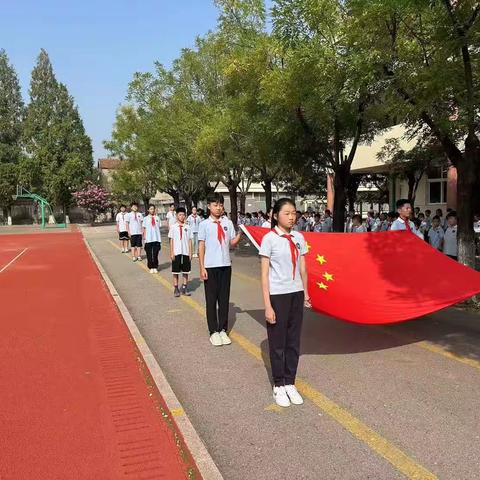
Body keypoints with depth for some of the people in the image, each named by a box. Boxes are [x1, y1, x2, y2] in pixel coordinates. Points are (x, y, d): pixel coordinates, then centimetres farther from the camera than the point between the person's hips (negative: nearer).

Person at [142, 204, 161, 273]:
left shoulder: (157, 218, 6)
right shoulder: (146, 218, 3)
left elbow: (158, 228, 9)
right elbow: (144, 229, 4)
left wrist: (160, 239, 6)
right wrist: (144, 238, -3)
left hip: (156, 239, 1)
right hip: (148, 239, -1)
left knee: (155, 254, 3)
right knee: (149, 254, 3)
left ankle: (155, 267, 12)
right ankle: (151, 267, 13)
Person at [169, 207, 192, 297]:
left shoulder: (188, 227, 4)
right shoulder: (173, 227, 1)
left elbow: (190, 241, 5)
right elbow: (171, 240, 1)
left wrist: (190, 253, 1)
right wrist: (171, 253, -4)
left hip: (186, 252, 2)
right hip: (176, 252, -1)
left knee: (186, 271, 7)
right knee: (176, 271, 5)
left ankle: (184, 288, 18)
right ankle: (176, 289, 13)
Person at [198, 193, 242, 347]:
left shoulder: (228, 223, 6)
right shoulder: (204, 224, -2)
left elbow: (232, 243, 7)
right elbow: (201, 246, -3)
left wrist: (240, 234, -12)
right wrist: (202, 267, -7)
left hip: (225, 265, 3)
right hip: (210, 266, -3)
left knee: (224, 299, 9)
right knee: (211, 299, 6)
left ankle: (223, 330, 20)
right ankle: (214, 331, 16)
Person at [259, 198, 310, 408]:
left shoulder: (299, 238, 4)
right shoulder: (269, 239, -9)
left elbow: (303, 268, 11)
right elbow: (264, 274, -9)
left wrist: (305, 293, 9)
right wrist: (267, 305, -11)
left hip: (296, 294, 4)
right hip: (278, 295, -4)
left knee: (293, 341, 11)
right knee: (277, 342, 7)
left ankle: (290, 383, 25)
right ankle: (278, 386, 22)